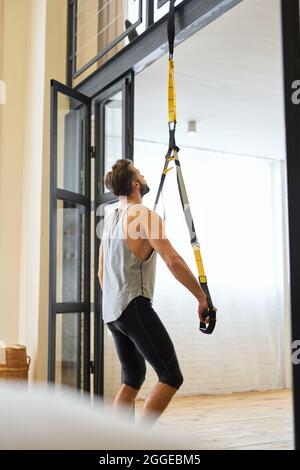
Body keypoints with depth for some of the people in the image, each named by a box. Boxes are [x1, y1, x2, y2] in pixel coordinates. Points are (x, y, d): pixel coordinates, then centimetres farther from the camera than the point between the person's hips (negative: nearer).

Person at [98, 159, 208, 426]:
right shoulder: (146, 216, -10)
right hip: (135, 307, -9)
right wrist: (202, 297, -14)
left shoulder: (110, 219, 16)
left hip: (111, 312, 9)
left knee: (132, 379, 18)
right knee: (172, 378, -4)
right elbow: (173, 261, -20)